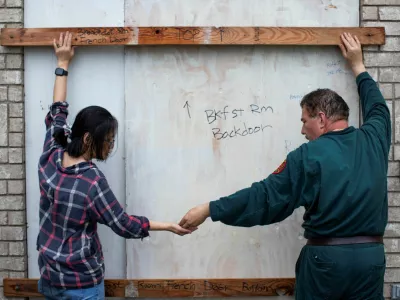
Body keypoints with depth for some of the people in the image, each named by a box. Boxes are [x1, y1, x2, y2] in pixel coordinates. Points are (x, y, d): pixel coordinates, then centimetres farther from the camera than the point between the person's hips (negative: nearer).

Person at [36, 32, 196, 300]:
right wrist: (169, 226, -6)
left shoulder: (50, 158, -6)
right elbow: (123, 225, -14)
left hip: (48, 277, 7)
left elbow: (56, 115, 9)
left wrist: (63, 65, 17)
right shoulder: (92, 180, -23)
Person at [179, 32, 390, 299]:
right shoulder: (373, 139, 3)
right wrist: (358, 67, 38)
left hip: (327, 257, -4)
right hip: (371, 255, 5)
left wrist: (208, 210, -8)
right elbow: (378, 108, 27)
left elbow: (264, 197, -12)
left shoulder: (308, 156, -10)